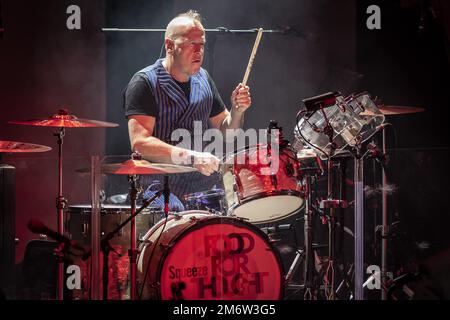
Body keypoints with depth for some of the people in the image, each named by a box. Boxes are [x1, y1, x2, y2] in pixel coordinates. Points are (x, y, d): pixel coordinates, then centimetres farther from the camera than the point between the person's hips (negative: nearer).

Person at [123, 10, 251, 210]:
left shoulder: (203, 78, 14)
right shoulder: (145, 82, -8)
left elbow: (225, 131, 21)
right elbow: (139, 142, -20)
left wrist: (237, 111, -2)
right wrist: (191, 157, -32)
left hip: (207, 188, 6)